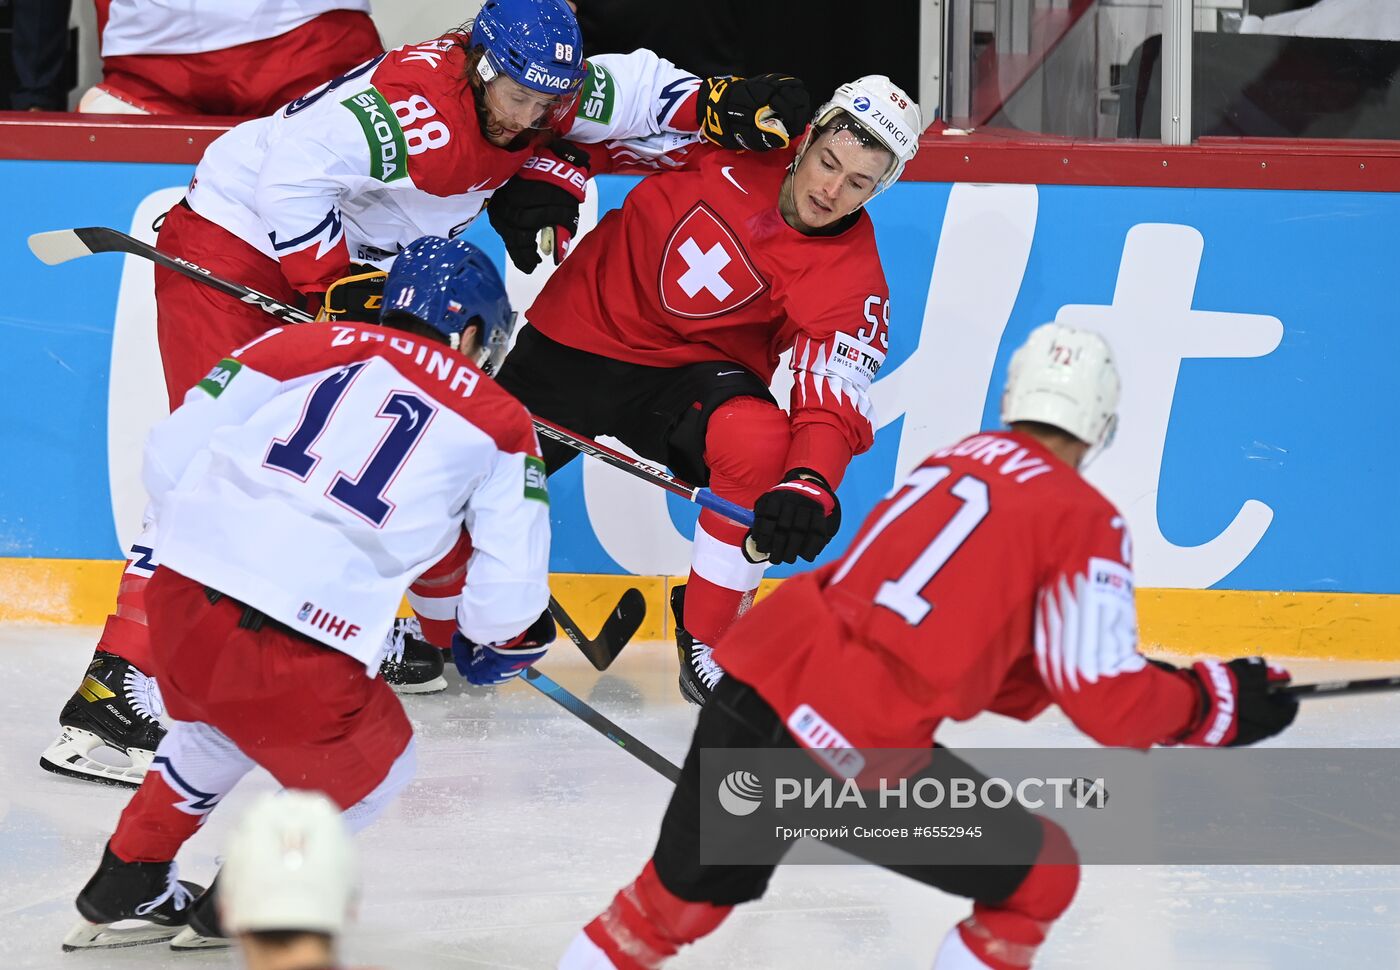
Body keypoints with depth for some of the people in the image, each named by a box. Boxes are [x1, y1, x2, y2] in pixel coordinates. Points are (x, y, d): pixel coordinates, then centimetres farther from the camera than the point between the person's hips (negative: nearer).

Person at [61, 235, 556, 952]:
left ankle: (126, 886, 43)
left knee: (217, 723, 37)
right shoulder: (498, 421, 12)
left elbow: (172, 449, 16)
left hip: (179, 597, 5)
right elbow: (511, 580, 10)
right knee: (371, 768, 26)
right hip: (300, 649, -5)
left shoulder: (305, 345, 16)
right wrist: (493, 646, 33)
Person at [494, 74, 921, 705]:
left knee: (762, 445, -32)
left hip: (694, 368, -2)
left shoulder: (850, 278, -17)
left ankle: (706, 642, -12)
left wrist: (811, 486, -45)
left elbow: (834, 400, -27)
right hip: (580, 328, 2)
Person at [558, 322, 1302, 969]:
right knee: (1040, 879, 15)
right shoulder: (1083, 520, 0)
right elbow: (1107, 705, -2)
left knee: (684, 896, 29)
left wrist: (1137, 678, 29)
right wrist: (1213, 703, 13)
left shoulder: (950, 464, 21)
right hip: (857, 752, -7)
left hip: (751, 681, 7)